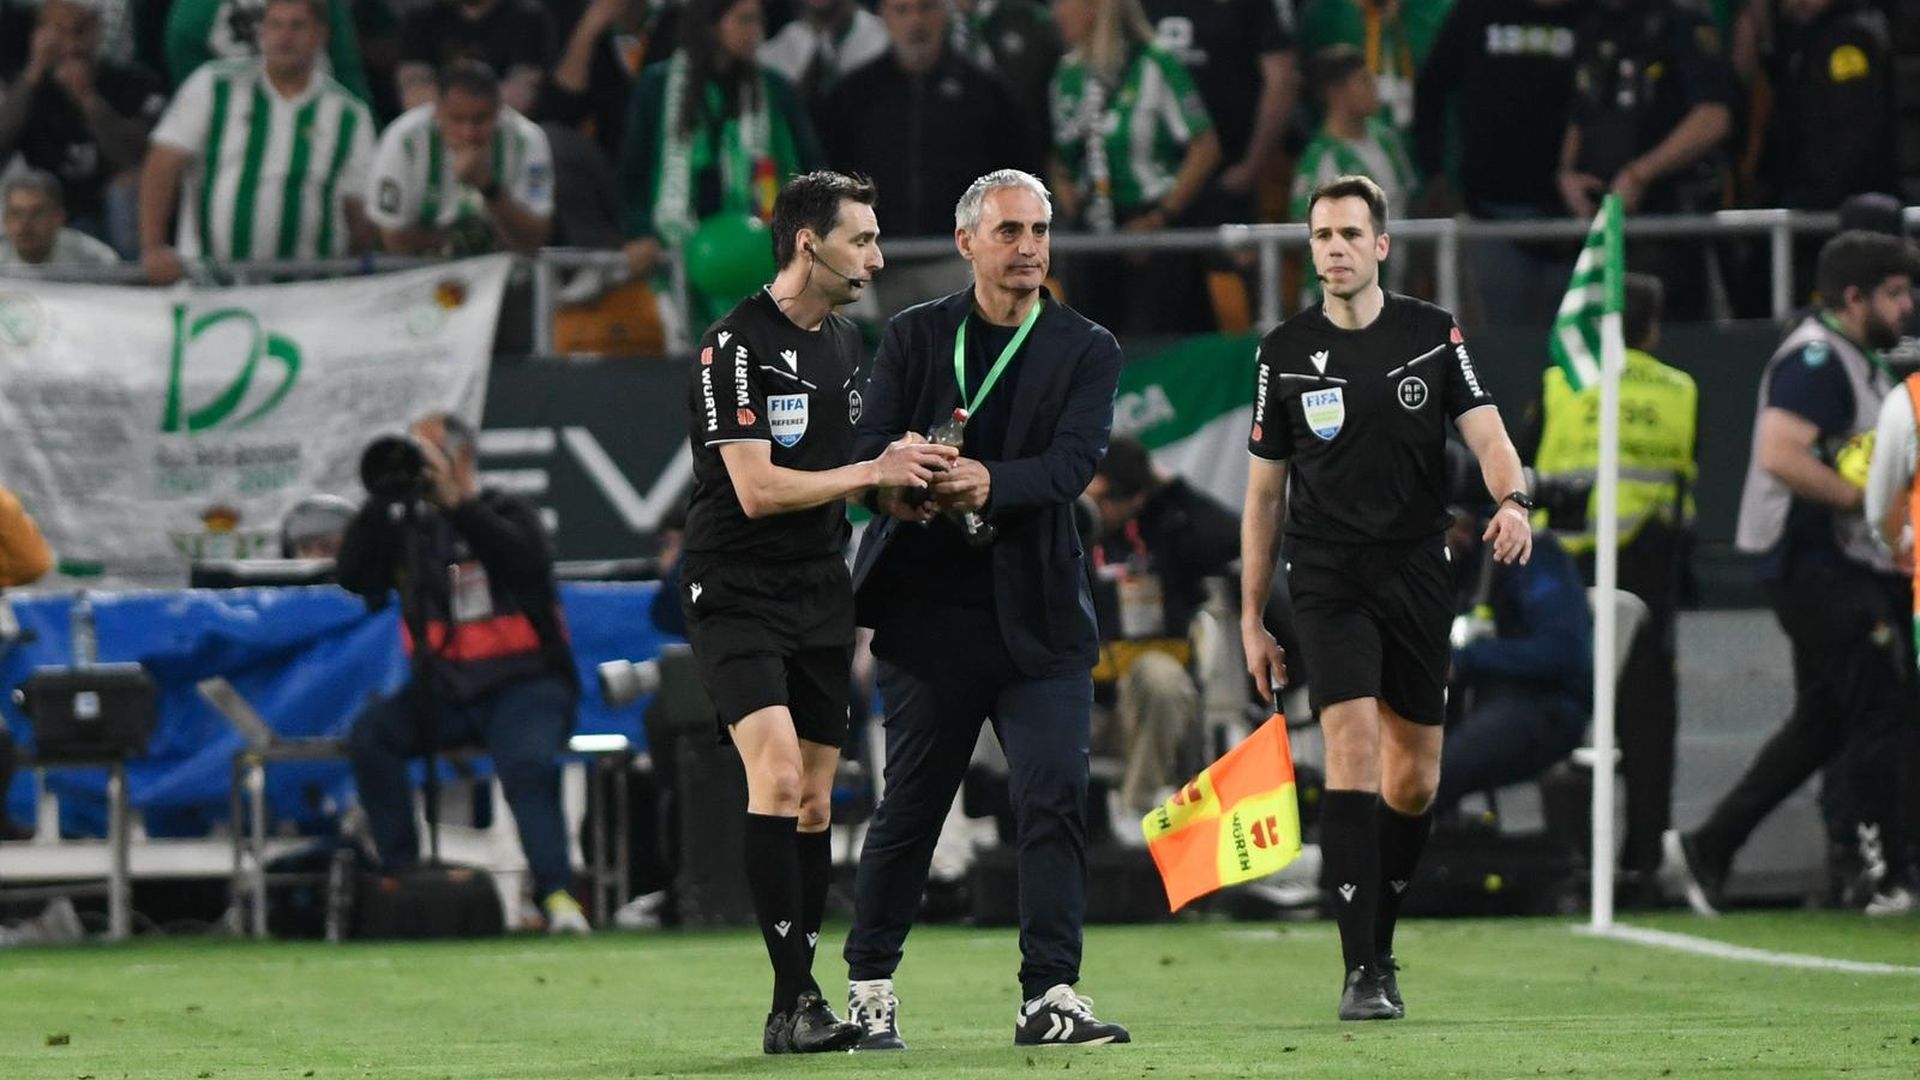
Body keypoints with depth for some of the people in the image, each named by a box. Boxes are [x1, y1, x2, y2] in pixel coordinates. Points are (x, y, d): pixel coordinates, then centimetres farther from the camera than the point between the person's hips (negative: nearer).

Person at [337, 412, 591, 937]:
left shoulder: (504, 514, 4)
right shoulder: (411, 530, 14)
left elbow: (529, 562, -18)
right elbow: (354, 575, 2)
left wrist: (457, 501, -20)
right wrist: (382, 499, -7)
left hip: (523, 685, -4)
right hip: (446, 691, 4)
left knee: (527, 765, -32)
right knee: (371, 732, -21)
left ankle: (556, 894, -40)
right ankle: (401, 878, -20)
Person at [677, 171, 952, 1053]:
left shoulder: (846, 342, 12)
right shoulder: (737, 344, -13)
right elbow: (759, 488, -19)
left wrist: (910, 471, 6)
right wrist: (871, 472, -17)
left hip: (820, 597, 8)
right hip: (736, 592, -8)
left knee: (814, 801, 7)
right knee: (777, 773, -20)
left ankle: (796, 1009, 12)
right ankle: (795, 998, -21)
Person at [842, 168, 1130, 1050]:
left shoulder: (1086, 351, 5)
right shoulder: (915, 337, 7)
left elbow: (1074, 461, -10)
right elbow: (869, 441, -4)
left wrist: (990, 482, -29)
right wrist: (894, 483, -28)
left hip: (1038, 614, 0)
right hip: (930, 606, 0)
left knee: (1055, 796, -9)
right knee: (910, 804, 5)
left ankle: (1049, 996, -8)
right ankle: (868, 985, 19)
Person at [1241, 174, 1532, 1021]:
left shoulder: (1433, 336, 3)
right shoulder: (1285, 353, 3)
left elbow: (1486, 435, -5)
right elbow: (1265, 490, 9)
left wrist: (1512, 500, -28)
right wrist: (1251, 617, 8)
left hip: (1417, 572, 2)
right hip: (1327, 578, -2)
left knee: (1414, 782, 5)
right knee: (1352, 746, -17)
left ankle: (1378, 942, 26)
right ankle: (1362, 972, -18)